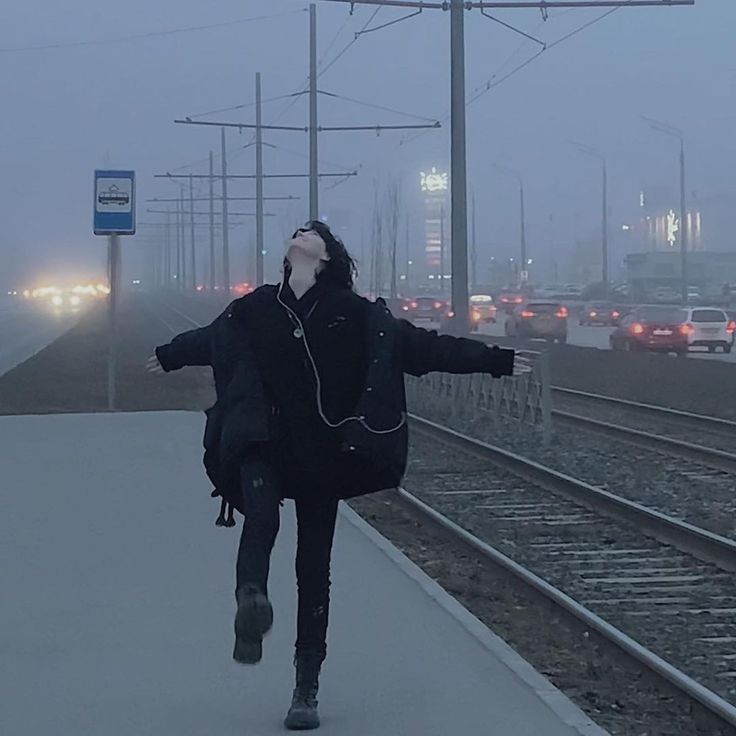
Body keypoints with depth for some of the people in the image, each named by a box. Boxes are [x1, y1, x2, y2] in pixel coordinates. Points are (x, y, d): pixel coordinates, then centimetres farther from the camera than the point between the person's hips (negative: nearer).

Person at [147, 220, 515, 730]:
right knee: (261, 516, -32)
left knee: (315, 569, 3)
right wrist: (170, 357, 46)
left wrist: (495, 360, 5)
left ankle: (307, 689, 10)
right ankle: (252, 600, -53)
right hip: (262, 447, 1)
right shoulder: (254, 309, 7)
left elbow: (419, 345, 6)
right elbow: (210, 340, 28)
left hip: (324, 454, -1)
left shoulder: (354, 314, 1)